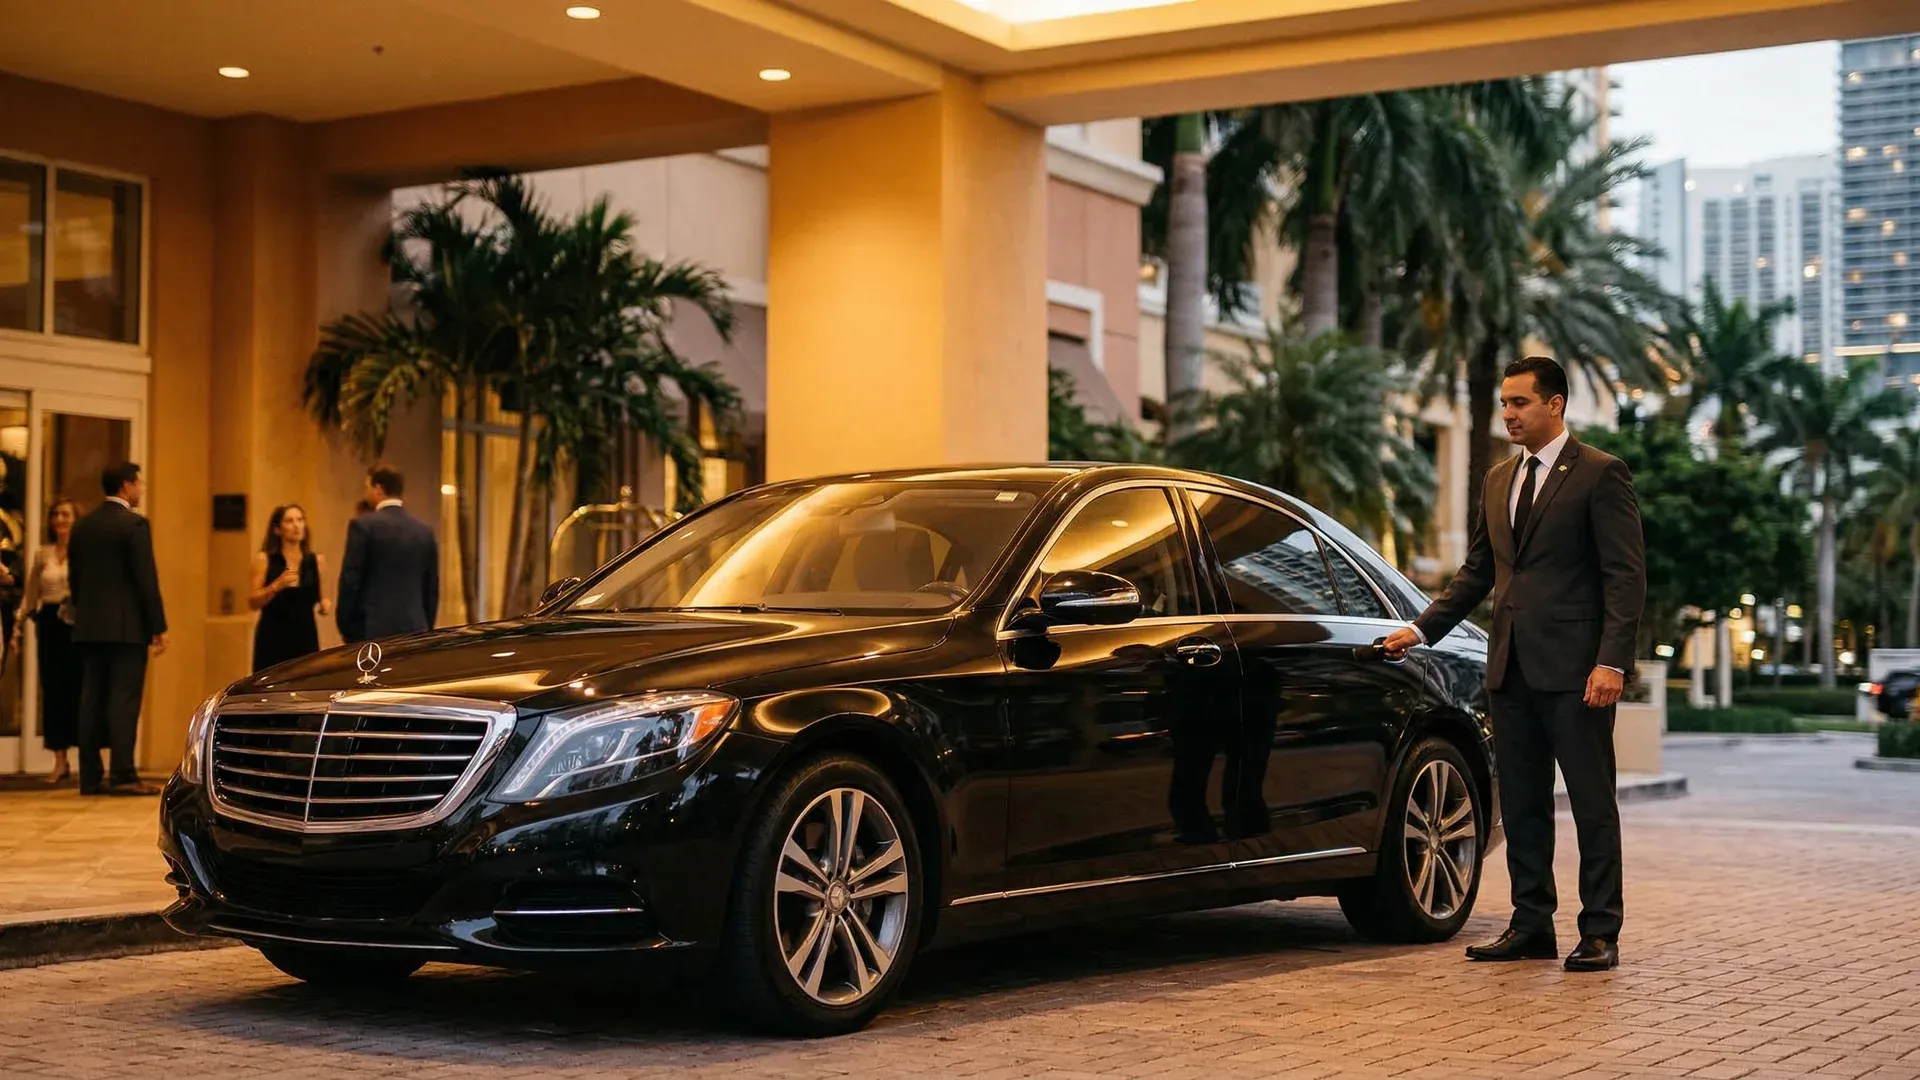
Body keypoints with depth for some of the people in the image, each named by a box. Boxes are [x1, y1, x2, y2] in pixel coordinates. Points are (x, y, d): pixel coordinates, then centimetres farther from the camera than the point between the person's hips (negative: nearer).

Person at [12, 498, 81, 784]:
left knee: (79, 688, -5)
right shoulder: (42, 554, 13)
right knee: (53, 690, 3)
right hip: (49, 623, 4)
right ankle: (60, 762, 9)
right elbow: (29, 596, 16)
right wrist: (18, 629, 11)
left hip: (79, 624, -3)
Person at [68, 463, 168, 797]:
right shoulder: (134, 524, -10)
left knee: (92, 700, 7)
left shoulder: (83, 526, 11)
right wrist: (158, 627, -9)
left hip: (88, 627, 7)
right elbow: (146, 580, -12)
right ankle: (122, 775, -10)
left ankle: (90, 776, 7)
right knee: (124, 699, -6)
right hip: (127, 626, -6)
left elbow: (74, 578, 14)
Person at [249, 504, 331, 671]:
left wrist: (324, 604, -1)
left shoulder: (316, 561, 9)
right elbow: (252, 603, -3)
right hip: (272, 641, -2)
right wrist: (276, 586, -18)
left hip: (306, 639, 2)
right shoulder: (264, 559, 2)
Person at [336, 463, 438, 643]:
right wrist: (425, 629, 20)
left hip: (371, 629, -5)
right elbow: (432, 588, 13)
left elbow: (350, 581, -5)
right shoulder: (424, 530, 10)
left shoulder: (363, 525, -5)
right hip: (414, 629, 5)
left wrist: (345, 626, 4)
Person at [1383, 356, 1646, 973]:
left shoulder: (1600, 475, -5)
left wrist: (1612, 662, -18)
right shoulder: (1499, 481, 17)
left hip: (1574, 668, -7)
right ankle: (1531, 927, 17)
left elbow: (1626, 575, -10)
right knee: (1521, 805, 10)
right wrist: (1423, 629, 12)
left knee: (1592, 804, 0)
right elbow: (1477, 571, 22)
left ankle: (1600, 934, 5)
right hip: (1511, 668, 7)